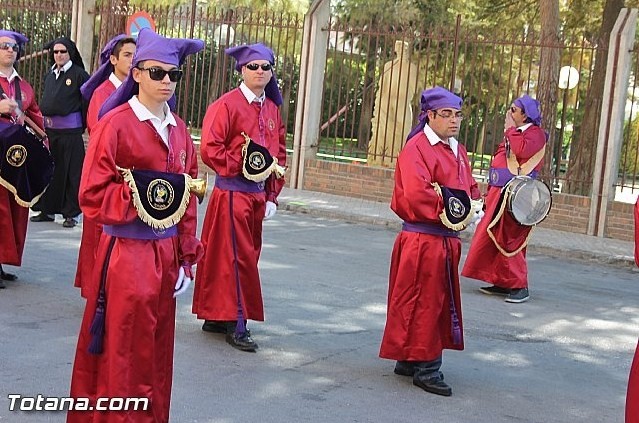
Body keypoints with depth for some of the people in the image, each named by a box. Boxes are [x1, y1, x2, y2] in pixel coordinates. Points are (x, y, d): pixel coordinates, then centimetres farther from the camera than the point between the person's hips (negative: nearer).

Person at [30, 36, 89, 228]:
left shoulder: (79, 74, -4)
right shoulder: (50, 75, 15)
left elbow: (87, 101, -6)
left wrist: (84, 125, -8)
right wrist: (45, 117, 11)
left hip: (70, 130, -6)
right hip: (48, 129, 6)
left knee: (71, 171, -1)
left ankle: (71, 213, 5)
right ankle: (47, 209, 18)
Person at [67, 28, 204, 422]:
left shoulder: (179, 130, 9)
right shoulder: (115, 124, -10)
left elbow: (188, 198, 12)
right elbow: (92, 196, -11)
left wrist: (186, 258, 8)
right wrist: (137, 198, -23)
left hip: (166, 253, 6)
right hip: (126, 254, -6)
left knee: (158, 354, 14)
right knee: (123, 356, 0)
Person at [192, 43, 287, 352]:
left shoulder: (272, 109, 11)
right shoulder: (226, 105, -9)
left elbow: (279, 153, 14)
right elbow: (210, 149, -16)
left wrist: (272, 196, 8)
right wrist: (243, 169, -19)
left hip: (258, 194, 7)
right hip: (232, 192, -7)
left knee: (248, 255, 11)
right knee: (236, 257, -4)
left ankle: (217, 316, 23)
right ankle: (237, 322, 5)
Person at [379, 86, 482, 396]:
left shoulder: (457, 151, 14)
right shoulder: (417, 148, -14)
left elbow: (469, 186, 22)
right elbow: (416, 193, -25)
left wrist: (475, 208, 1)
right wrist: (449, 209, -18)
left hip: (448, 240, 9)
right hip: (423, 239, -9)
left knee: (440, 301, 15)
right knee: (425, 301, -2)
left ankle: (409, 359, 28)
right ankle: (426, 367, 7)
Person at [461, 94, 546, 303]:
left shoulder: (535, 133, -7)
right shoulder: (514, 134, 20)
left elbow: (523, 150, -30)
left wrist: (510, 129, -14)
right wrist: (490, 192, 21)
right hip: (499, 194, 9)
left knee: (509, 241, -9)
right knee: (493, 239, 10)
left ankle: (519, 286, -3)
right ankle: (502, 282, 18)